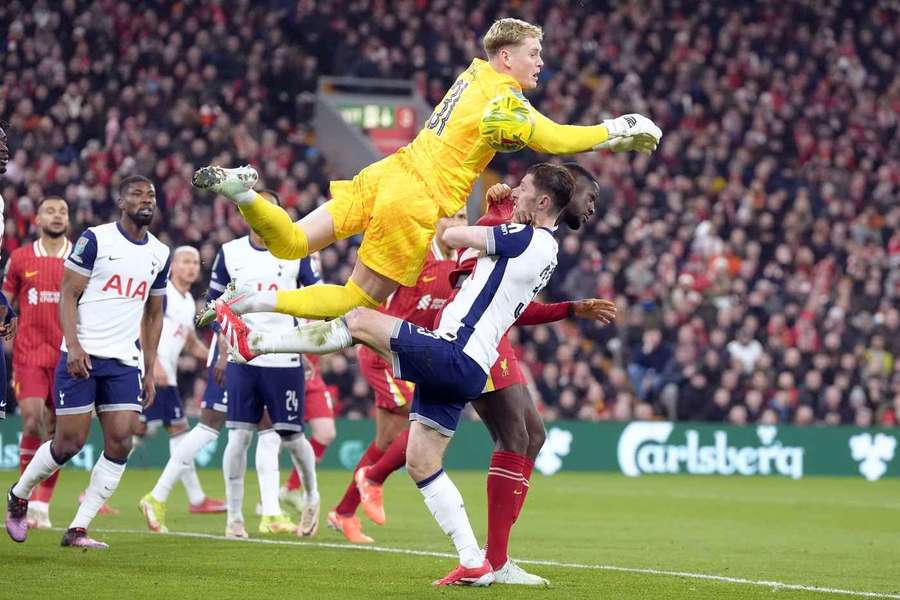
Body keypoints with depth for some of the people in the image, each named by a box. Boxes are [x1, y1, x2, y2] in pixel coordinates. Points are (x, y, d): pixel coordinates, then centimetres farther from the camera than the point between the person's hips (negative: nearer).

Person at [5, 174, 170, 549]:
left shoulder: (159, 254, 12)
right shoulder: (96, 239, -4)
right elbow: (67, 294, -5)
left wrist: (150, 370, 14)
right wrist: (74, 345, -18)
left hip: (125, 362, 5)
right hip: (82, 356, -5)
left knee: (120, 443, -8)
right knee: (70, 441, -5)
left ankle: (78, 530, -1)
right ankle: (18, 496, 22)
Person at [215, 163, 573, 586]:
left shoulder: (528, 238, -10)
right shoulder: (543, 250, 18)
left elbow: (449, 236, -7)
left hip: (452, 355, -10)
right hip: (466, 371, 10)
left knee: (359, 321, -10)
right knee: (421, 464, 11)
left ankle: (251, 341, -2)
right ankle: (474, 564, 9)